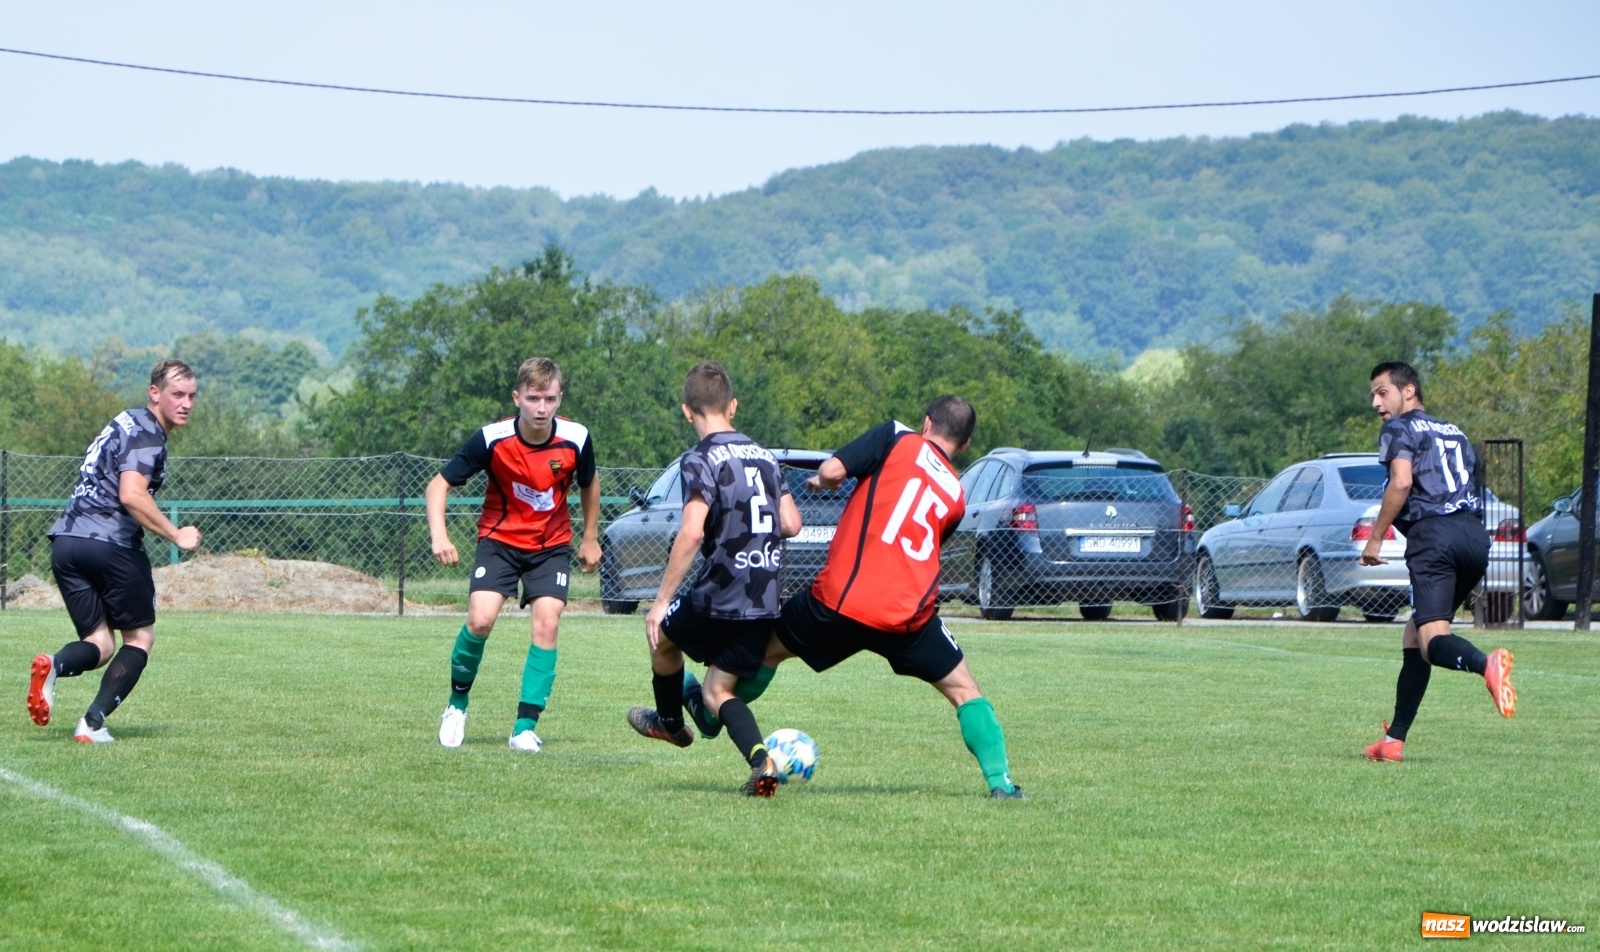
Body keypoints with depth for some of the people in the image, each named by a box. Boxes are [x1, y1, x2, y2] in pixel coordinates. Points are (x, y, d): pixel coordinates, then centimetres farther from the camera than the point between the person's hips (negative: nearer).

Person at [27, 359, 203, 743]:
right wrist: (177, 535, -15)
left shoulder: (126, 424, 22)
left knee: (100, 645, 10)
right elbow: (131, 495, -22)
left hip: (66, 541, 8)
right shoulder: (145, 432, -8)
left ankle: (55, 665, -23)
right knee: (140, 637, 9)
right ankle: (93, 722, -6)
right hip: (111, 544, -8)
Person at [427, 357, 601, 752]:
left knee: (547, 623, -16)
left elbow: (589, 484, 7)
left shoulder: (575, 438, -16)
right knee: (481, 619, -19)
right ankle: (457, 704, 6)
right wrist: (439, 535, -29)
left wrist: (590, 539, 14)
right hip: (500, 539, -1)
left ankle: (526, 727, -8)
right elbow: (438, 485, -14)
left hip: (552, 544, 1)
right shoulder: (492, 439, -21)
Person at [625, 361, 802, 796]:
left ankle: (670, 722, 45)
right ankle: (761, 761, -10)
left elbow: (691, 533, -21)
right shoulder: (765, 456, 11)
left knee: (662, 636, 25)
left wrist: (662, 600, -16)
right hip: (765, 605, 6)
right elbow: (791, 523, 11)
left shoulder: (701, 459, -11)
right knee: (717, 692, 15)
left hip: (719, 597, -6)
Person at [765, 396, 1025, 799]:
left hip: (839, 598, -2)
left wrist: (822, 479, 17)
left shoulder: (899, 440, 4)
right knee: (964, 691, 15)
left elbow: (832, 470, -6)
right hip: (909, 614, 2)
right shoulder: (956, 497, 16)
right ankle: (1000, 781, 4)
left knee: (765, 651, 22)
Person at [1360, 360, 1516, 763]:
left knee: (1432, 640, -19)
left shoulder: (1400, 429, 7)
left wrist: (1375, 539, -5)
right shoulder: (1454, 432, 29)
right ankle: (1394, 740, 17)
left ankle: (1486, 664, -52)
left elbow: (1401, 482, -10)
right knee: (1413, 637, 17)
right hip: (1476, 533, 7)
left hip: (1434, 534, -7)